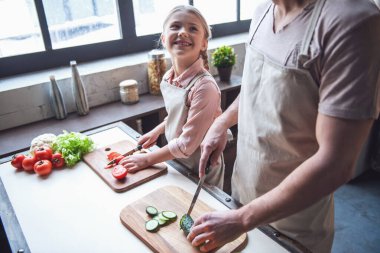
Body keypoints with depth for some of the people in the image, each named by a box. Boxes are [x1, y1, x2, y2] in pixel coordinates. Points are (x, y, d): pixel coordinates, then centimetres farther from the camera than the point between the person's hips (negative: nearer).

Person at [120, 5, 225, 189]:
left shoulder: (204, 86, -30)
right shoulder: (167, 79, -7)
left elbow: (187, 144, -25)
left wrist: (147, 159, -16)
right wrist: (157, 131, 5)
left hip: (202, 172, -6)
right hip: (176, 163, 7)